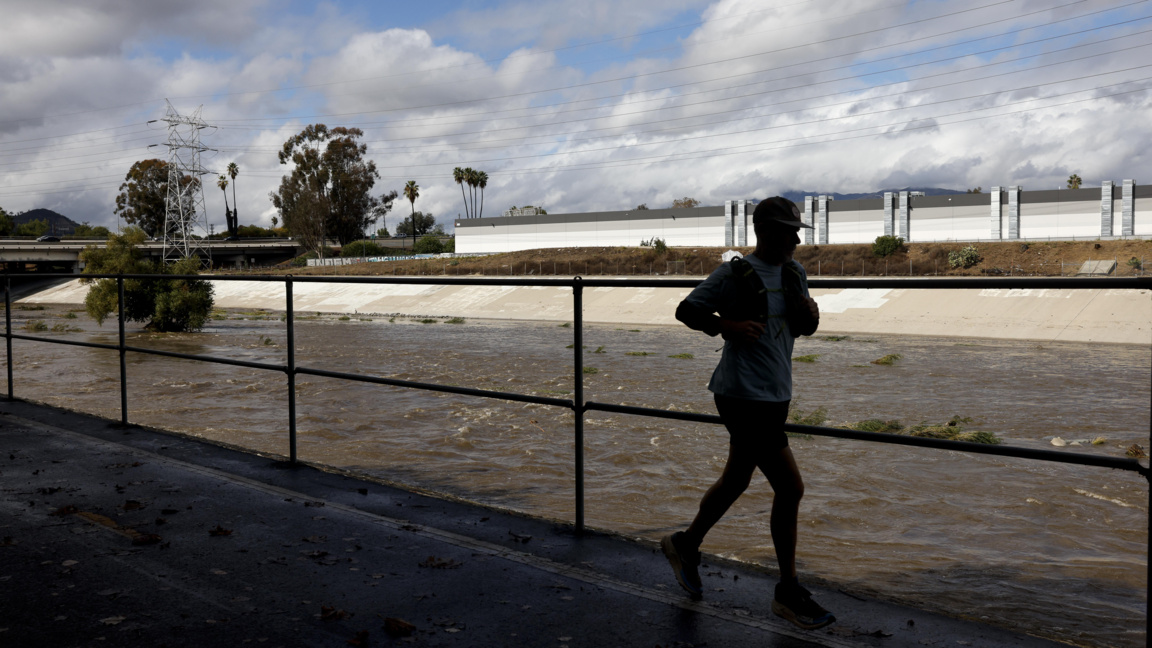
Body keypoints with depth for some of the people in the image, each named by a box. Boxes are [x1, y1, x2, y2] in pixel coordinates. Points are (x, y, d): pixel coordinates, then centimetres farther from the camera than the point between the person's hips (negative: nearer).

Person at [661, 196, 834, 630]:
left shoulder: (794, 274, 12)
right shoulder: (735, 275, -10)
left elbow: (808, 328, 20)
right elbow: (685, 310, -8)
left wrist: (808, 310, -2)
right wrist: (729, 325, -21)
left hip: (775, 397, 8)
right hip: (744, 397, -8)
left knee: (736, 480, 19)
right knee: (790, 486, -9)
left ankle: (686, 546, 40)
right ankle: (789, 593, 6)